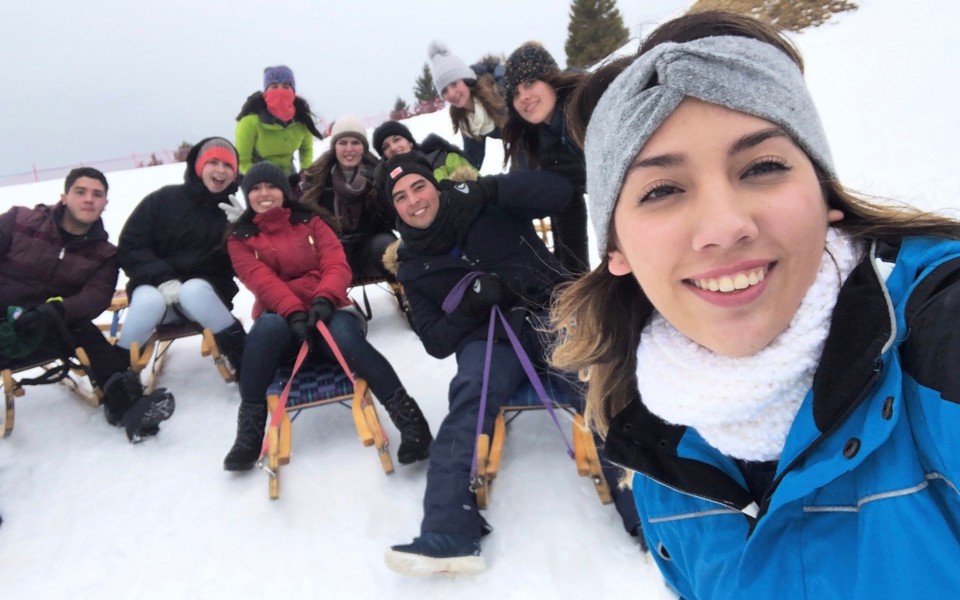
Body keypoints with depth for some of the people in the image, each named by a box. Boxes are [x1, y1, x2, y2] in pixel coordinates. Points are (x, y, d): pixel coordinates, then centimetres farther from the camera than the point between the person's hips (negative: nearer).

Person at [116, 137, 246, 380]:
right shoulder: (163, 200, -2)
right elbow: (129, 248, -2)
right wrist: (162, 279, -18)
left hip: (206, 292, 0)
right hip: (156, 288, 0)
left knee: (193, 290, -35)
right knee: (149, 302, -34)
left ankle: (244, 357, -27)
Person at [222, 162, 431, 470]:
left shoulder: (310, 221, 13)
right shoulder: (240, 238, 11)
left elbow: (337, 265, -1)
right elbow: (262, 280, -7)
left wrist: (324, 299, -23)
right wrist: (293, 311, -26)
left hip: (326, 311, 0)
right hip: (281, 316, 0)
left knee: (344, 335, -35)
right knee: (267, 327, -36)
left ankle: (408, 417, -34)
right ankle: (250, 427, -27)